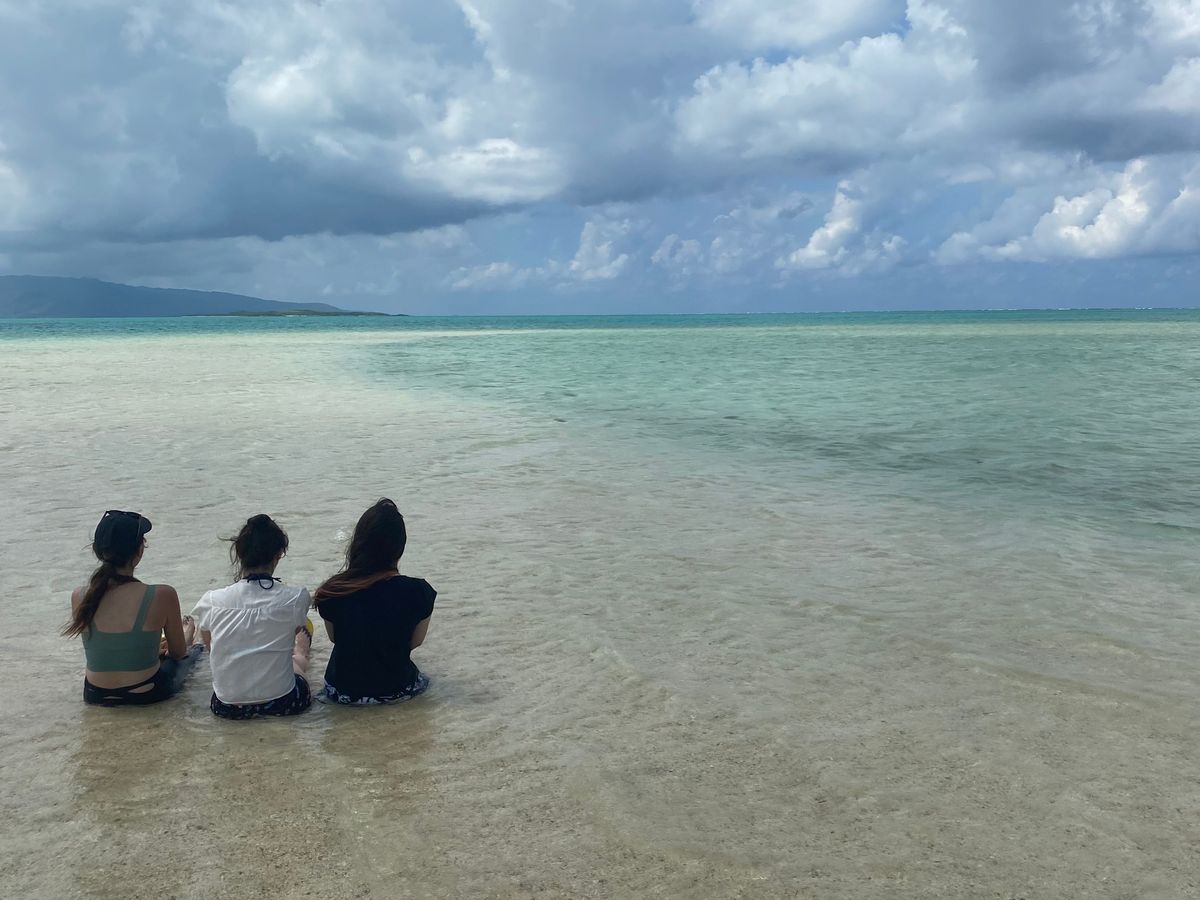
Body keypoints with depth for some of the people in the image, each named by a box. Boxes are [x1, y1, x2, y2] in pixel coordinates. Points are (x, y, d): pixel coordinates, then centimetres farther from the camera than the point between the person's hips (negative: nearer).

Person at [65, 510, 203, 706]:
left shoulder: (79, 597, -13)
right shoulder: (162, 596, -24)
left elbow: (109, 646, 4)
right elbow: (178, 652, -7)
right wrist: (187, 632, 18)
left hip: (96, 695, 4)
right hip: (145, 694, -4)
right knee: (195, 651, 30)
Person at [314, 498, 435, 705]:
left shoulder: (333, 591, -17)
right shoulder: (418, 592, -20)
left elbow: (334, 638, 1)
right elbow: (415, 642, -3)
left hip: (343, 691, 1)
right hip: (397, 690, -1)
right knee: (423, 680, 36)